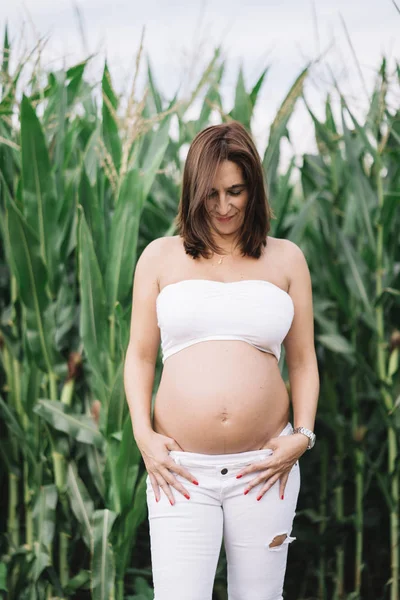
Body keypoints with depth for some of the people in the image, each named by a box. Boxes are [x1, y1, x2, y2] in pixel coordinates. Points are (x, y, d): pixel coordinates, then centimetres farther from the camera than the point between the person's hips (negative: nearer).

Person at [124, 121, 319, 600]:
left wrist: (302, 435, -2)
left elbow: (303, 362, 11)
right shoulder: (161, 257, 9)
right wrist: (143, 435, -4)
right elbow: (140, 356, 8)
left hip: (263, 468, 1)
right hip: (182, 469, -1)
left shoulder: (285, 259, 10)